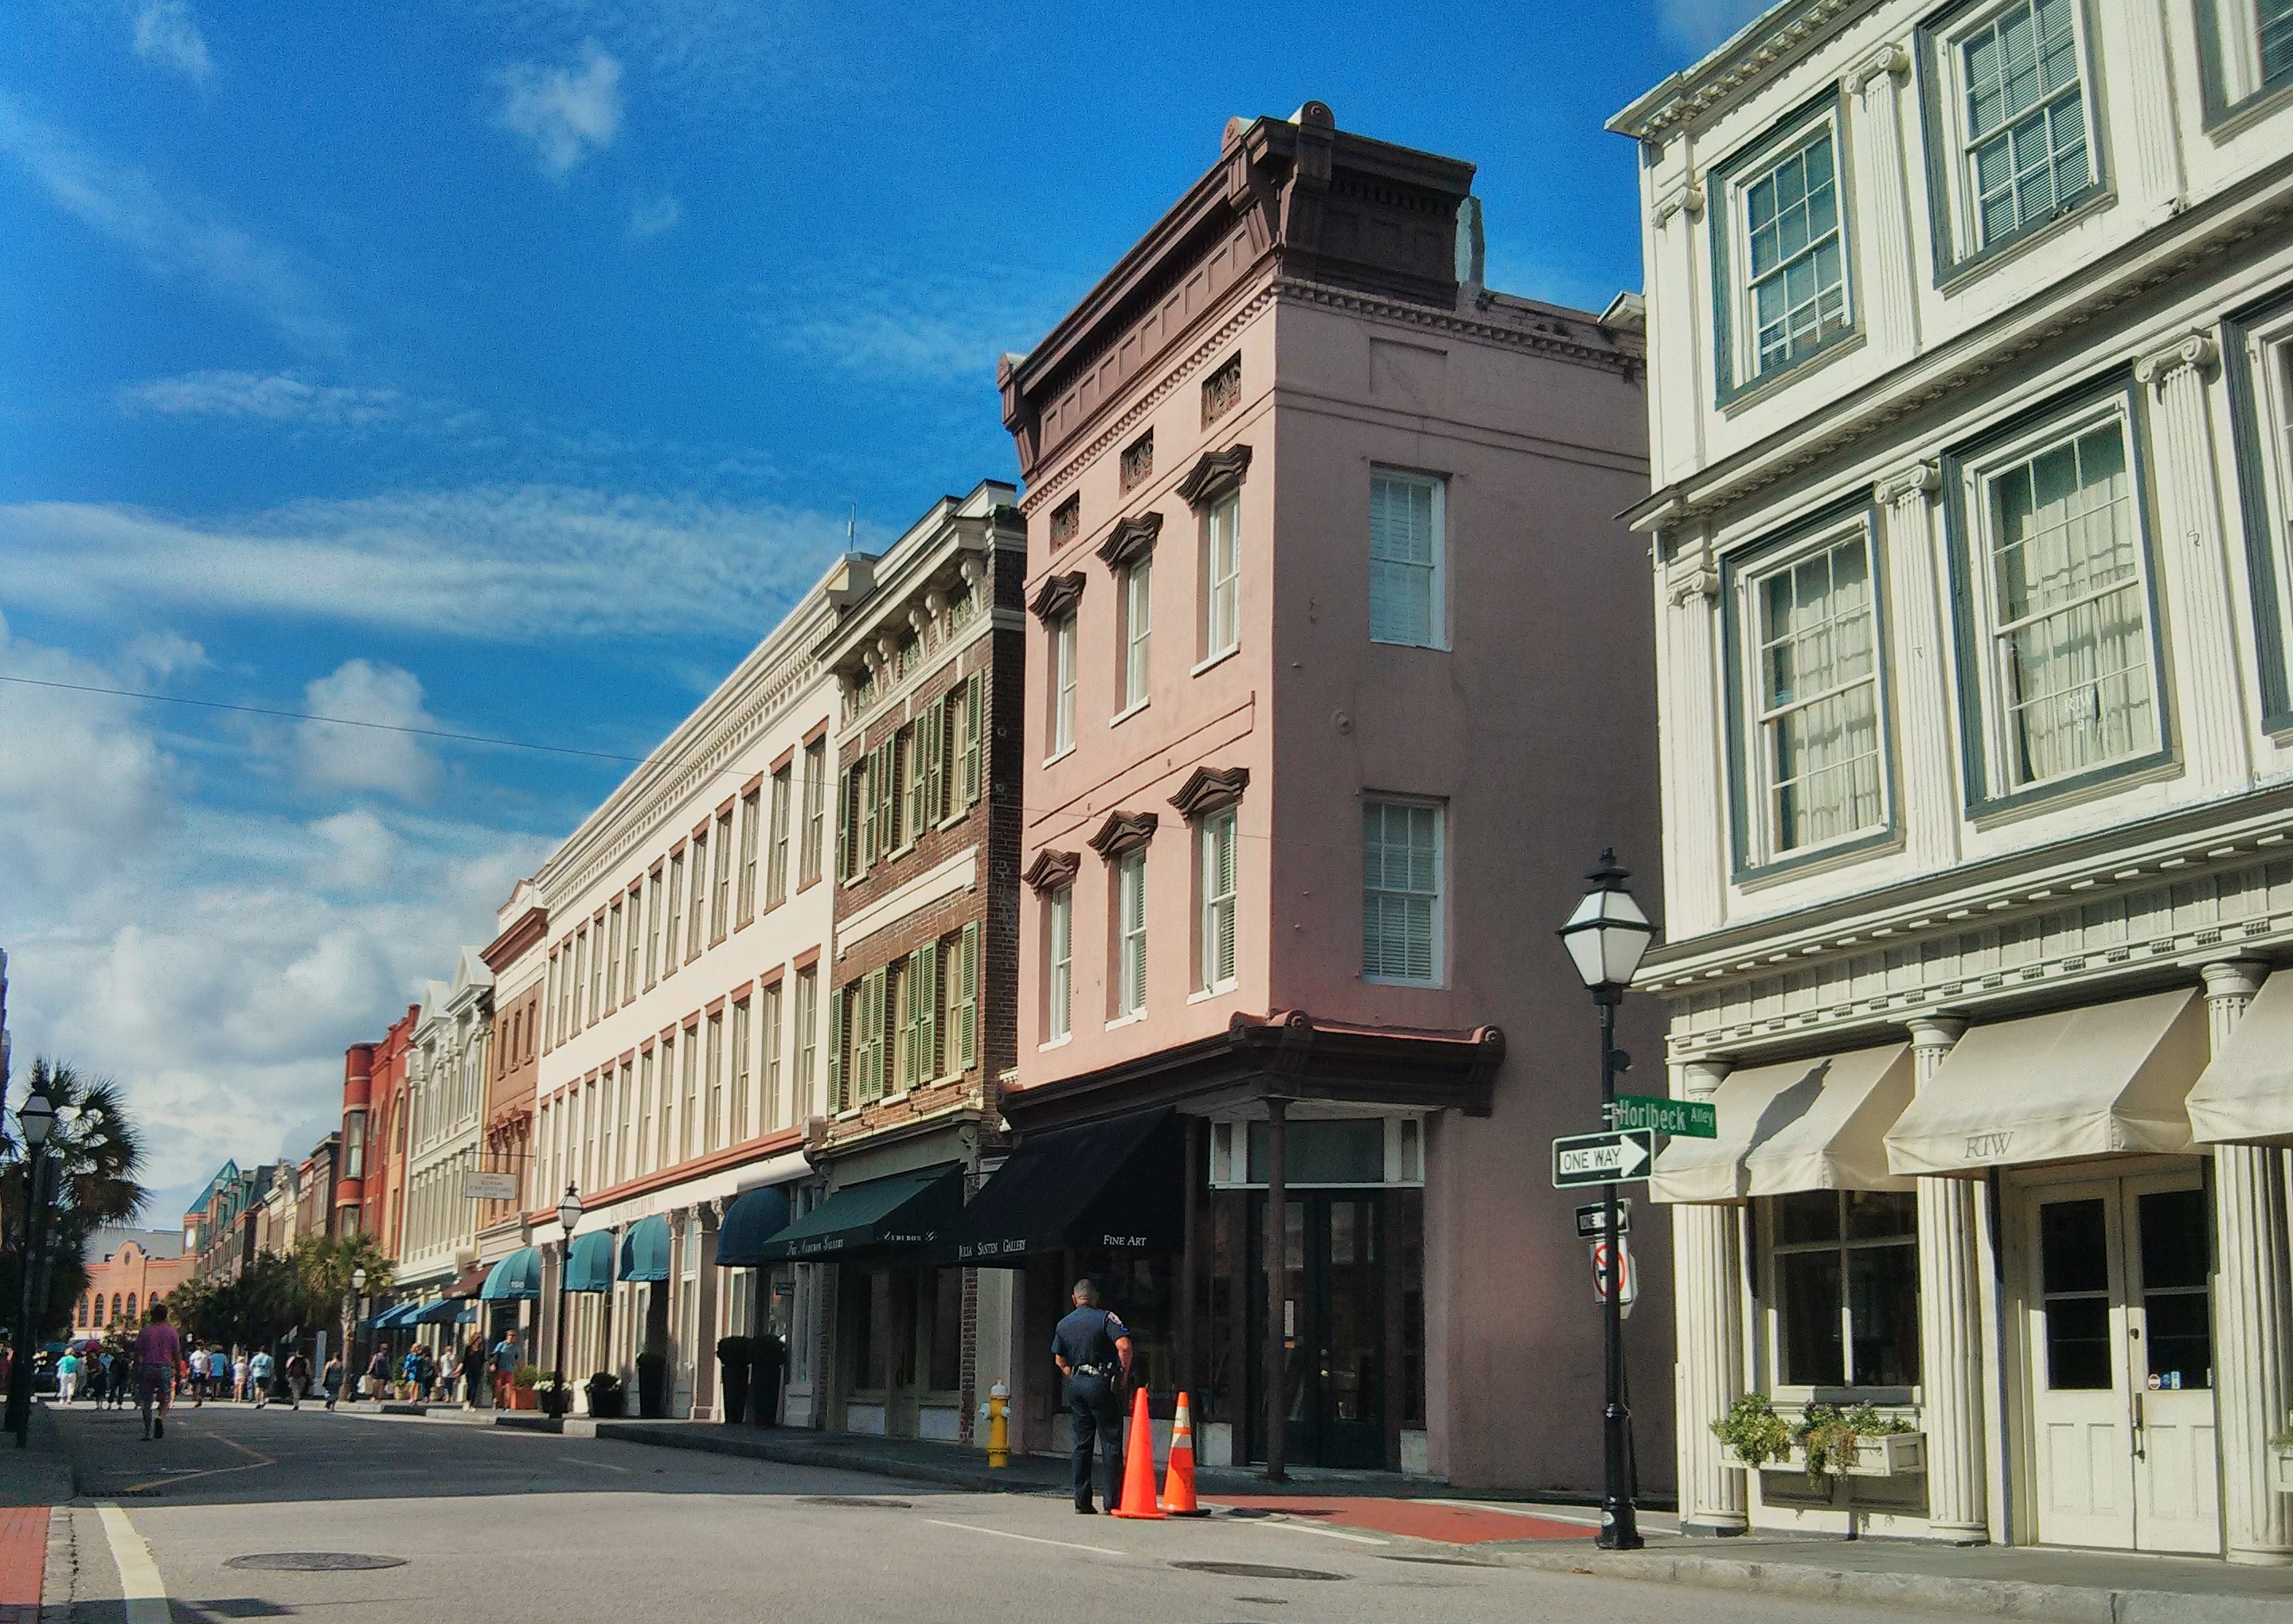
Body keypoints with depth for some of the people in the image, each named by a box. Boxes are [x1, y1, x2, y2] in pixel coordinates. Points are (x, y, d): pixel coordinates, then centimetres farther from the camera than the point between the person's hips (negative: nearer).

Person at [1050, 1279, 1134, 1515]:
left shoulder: (1064, 1324, 12)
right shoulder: (1106, 1317, -6)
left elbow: (1059, 1360, 17)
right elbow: (1124, 1346, -18)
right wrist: (1124, 1375, -7)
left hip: (1076, 1385, 5)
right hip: (1101, 1384, -5)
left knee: (1081, 1444, 9)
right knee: (1109, 1443, 0)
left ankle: (1082, 1501, 8)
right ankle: (1113, 1501, -2)